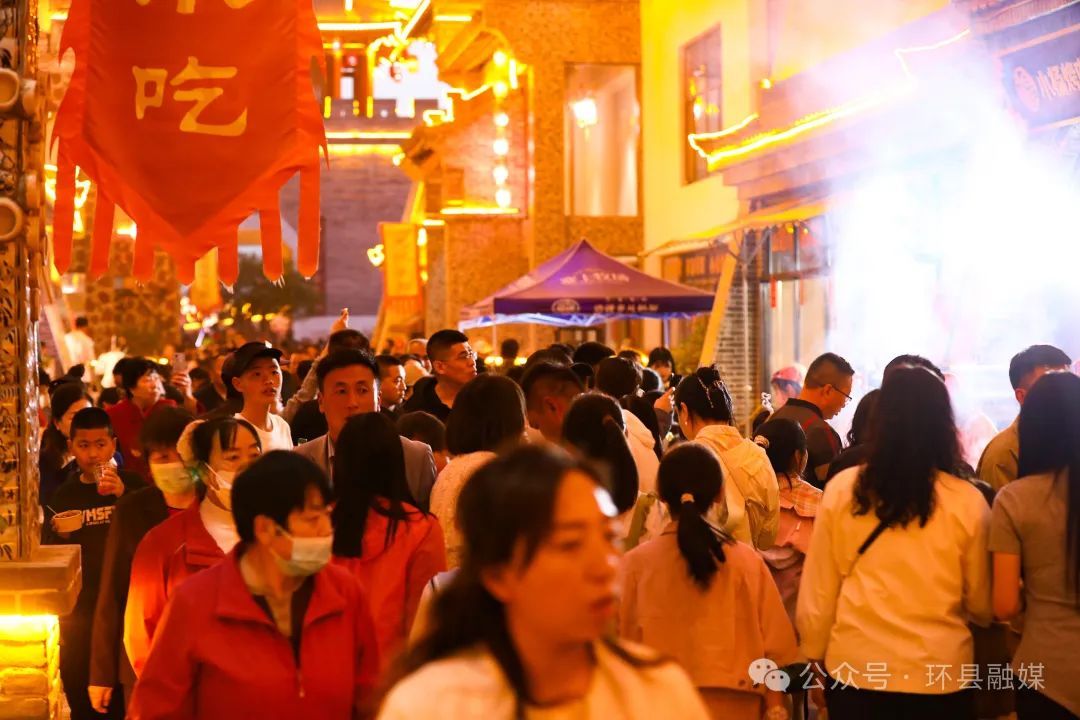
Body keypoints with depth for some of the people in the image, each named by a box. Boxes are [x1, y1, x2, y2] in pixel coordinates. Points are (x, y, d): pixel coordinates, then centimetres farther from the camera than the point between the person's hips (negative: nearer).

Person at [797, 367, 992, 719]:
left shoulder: (842, 489, -7)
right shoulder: (967, 502, -9)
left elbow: (817, 590, 0)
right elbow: (981, 604, 2)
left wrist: (814, 656, 14)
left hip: (855, 667, 1)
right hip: (938, 673, -1)